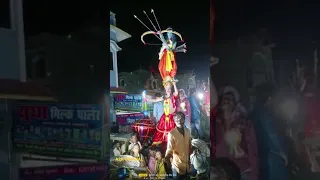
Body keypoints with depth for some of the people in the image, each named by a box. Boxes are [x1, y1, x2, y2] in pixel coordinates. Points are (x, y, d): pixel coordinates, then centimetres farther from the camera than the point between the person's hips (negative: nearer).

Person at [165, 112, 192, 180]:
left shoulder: (187, 131, 0)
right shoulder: (172, 133, -18)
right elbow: (169, 149, -19)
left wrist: (189, 158, 15)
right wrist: (167, 157, -38)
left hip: (187, 164, 5)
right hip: (177, 165, -5)